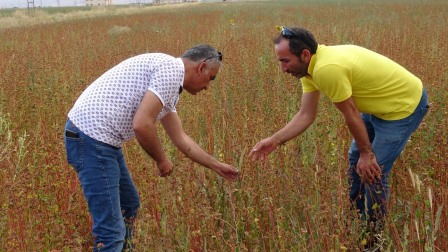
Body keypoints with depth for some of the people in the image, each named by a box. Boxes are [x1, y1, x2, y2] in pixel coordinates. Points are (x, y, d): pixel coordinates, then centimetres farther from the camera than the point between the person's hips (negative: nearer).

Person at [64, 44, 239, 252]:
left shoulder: (168, 86, 18)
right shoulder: (171, 70, -12)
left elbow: (180, 139, 26)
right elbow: (141, 124, -22)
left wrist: (217, 166, 32)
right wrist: (161, 160, -5)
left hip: (98, 137, 11)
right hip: (92, 136, -11)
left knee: (129, 204, 25)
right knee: (111, 229, -7)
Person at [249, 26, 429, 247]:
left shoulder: (326, 69, -34)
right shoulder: (311, 65, -5)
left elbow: (351, 115, -24)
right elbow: (306, 115, -3)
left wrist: (367, 153, -12)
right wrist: (274, 140, -11)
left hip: (405, 104, -10)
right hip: (379, 105, 10)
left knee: (373, 171, -5)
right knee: (355, 158, 18)